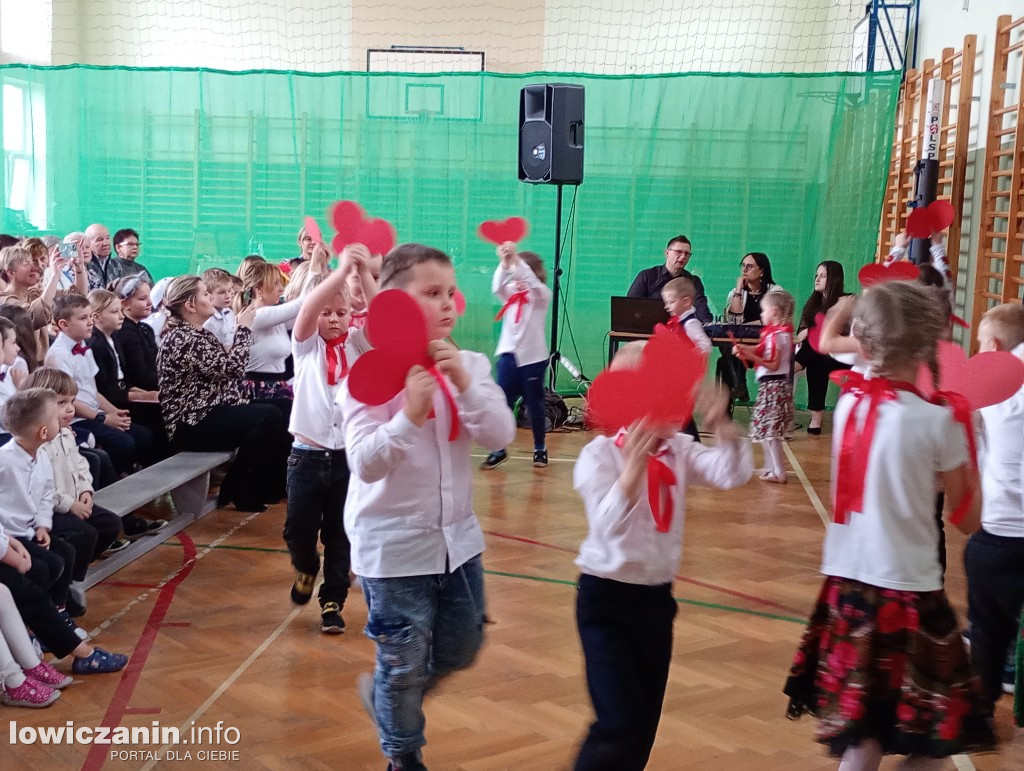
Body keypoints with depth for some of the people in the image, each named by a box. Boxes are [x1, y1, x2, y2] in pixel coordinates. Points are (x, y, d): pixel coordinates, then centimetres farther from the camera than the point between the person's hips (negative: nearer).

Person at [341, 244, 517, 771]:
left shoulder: (468, 366, -1)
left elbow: (500, 436, -12)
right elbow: (366, 465, -21)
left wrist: (465, 385, -26)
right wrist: (410, 416, -36)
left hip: (457, 535, 5)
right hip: (394, 543, -5)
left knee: (461, 648, 18)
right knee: (405, 661, 8)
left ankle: (386, 696, 46)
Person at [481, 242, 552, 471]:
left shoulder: (542, 294, -2)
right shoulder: (511, 292, 8)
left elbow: (532, 281, -24)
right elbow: (497, 287, -14)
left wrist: (516, 258, -34)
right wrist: (504, 262, -30)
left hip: (533, 357, -3)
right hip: (508, 355, 3)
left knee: (535, 405, 6)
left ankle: (540, 449, 21)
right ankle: (499, 450, 7)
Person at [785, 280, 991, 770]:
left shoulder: (848, 402, 1)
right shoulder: (937, 421, -11)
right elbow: (967, 520, -1)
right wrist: (966, 434, 6)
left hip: (846, 583, 5)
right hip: (908, 591, -5)